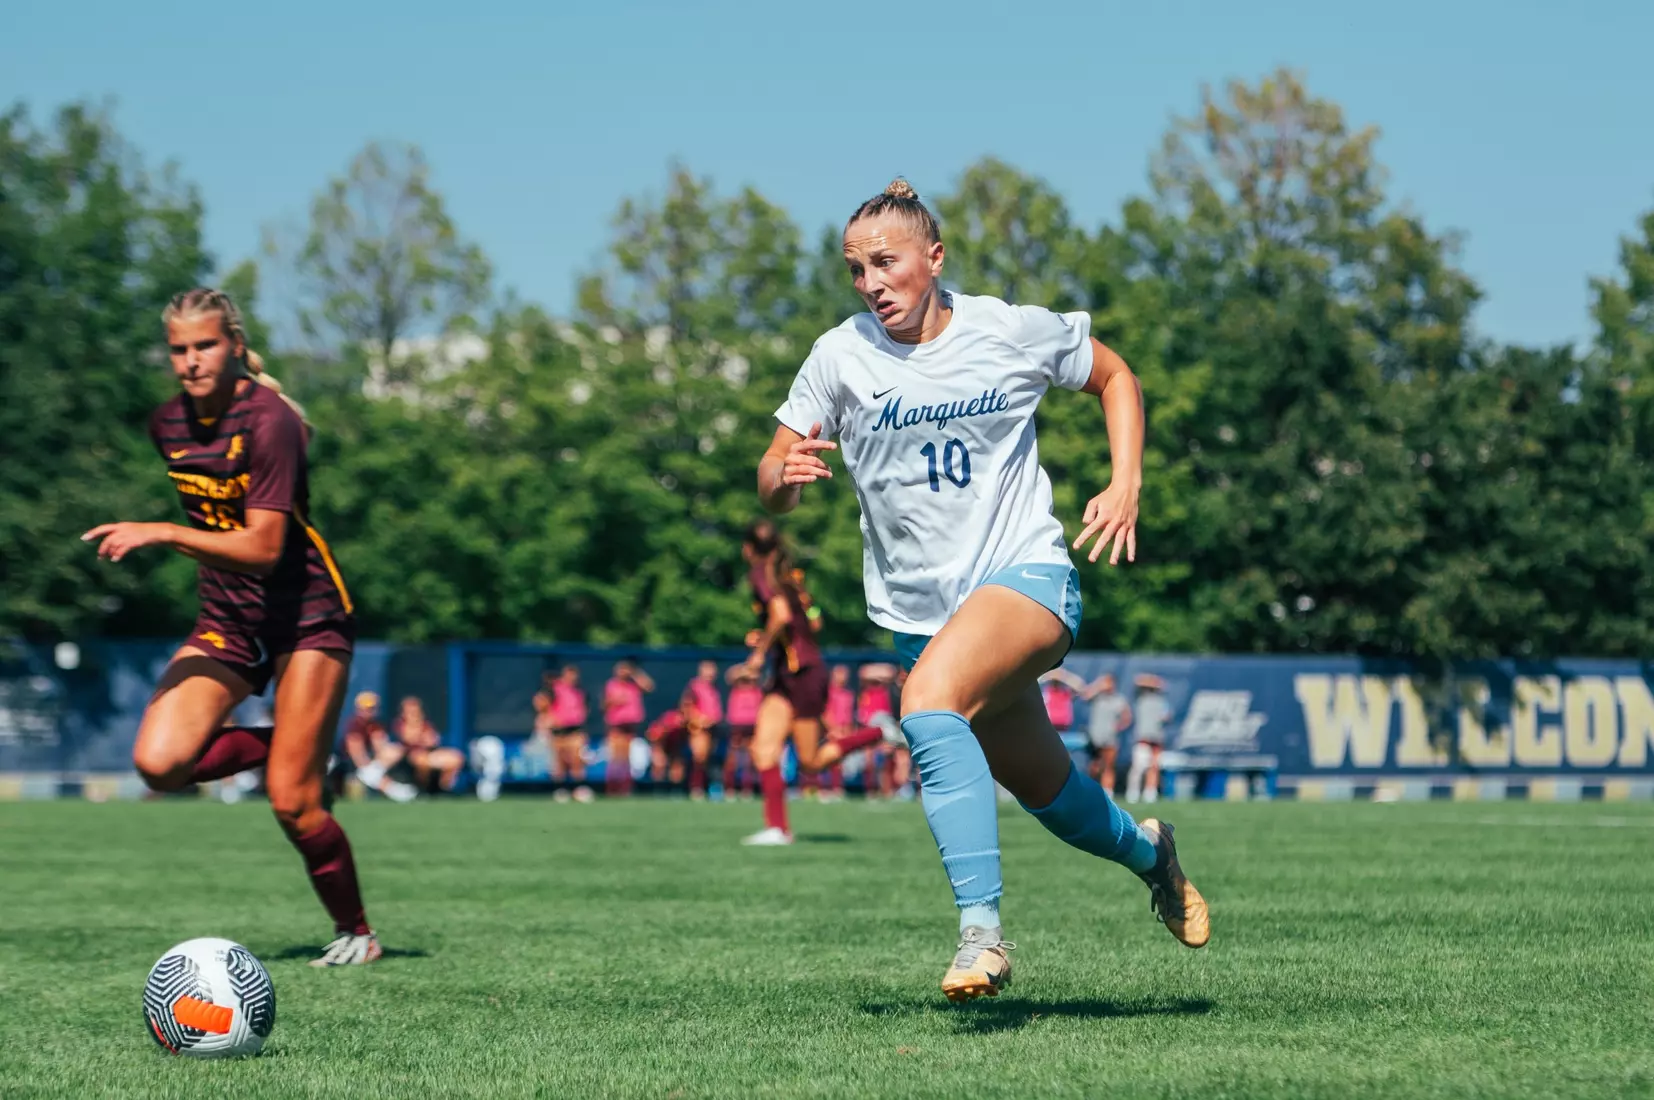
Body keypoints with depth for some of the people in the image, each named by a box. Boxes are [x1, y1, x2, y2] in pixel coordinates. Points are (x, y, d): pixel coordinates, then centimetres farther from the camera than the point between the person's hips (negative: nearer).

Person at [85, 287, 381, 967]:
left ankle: (356, 932, 13)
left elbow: (263, 547, -25)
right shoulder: (167, 424, 5)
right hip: (225, 624, 6)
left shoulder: (267, 421, -18)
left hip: (305, 621, -6)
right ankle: (279, 746, 10)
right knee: (159, 762, -19)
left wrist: (161, 535, -31)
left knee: (292, 804, -11)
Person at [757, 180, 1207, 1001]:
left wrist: (1125, 486, -2)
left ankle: (982, 928, -36)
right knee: (1043, 787, 15)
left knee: (927, 702, -33)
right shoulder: (839, 357, -4)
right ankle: (1145, 850, 49)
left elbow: (1114, 377, 12)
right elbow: (770, 491, -3)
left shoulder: (1013, 331, -6)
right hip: (920, 612, 4)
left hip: (1027, 576, -4)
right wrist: (787, 474, -28)